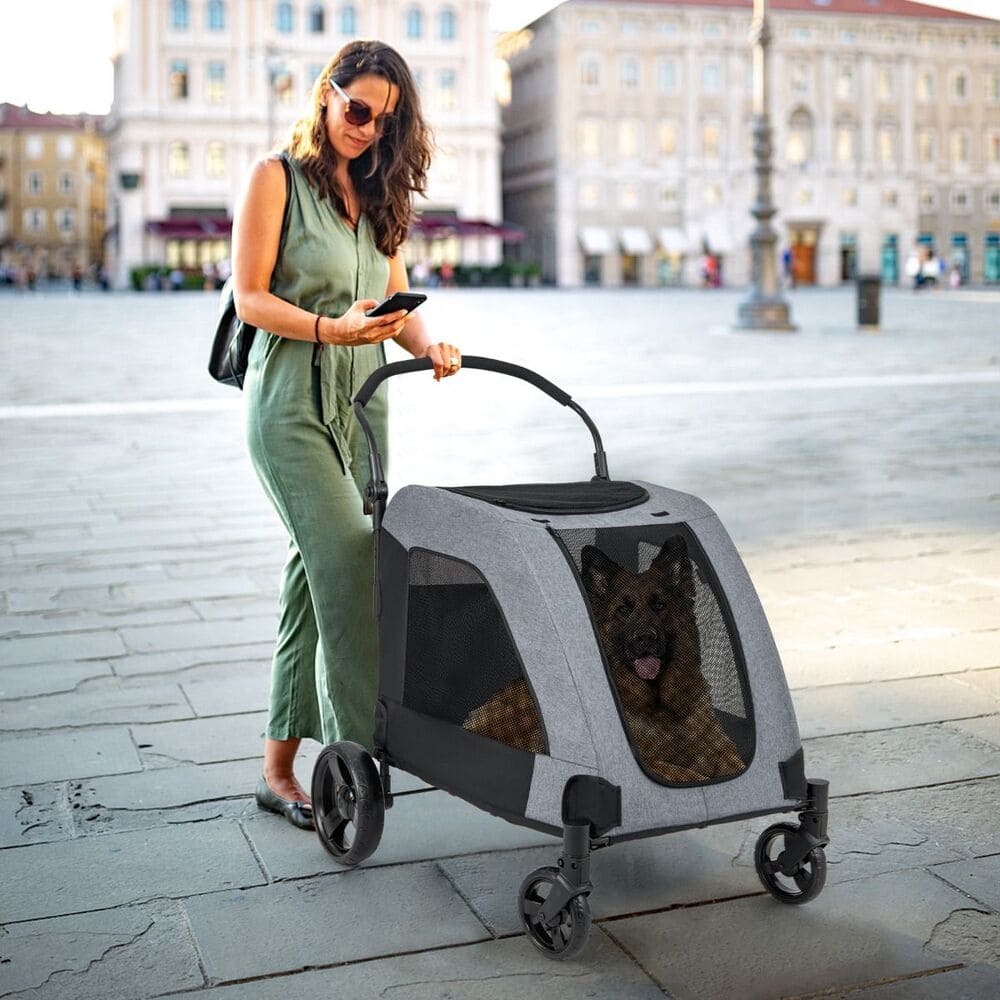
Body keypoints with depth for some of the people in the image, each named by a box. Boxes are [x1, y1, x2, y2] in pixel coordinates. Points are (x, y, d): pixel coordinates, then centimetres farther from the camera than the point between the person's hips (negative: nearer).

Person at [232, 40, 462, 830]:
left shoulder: (377, 194, 17)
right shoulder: (277, 178, -2)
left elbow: (398, 301, 14)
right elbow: (250, 297, -8)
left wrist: (429, 345, -7)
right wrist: (329, 329, -23)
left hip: (362, 402, 6)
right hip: (291, 402, -6)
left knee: (315, 577, 6)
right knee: (347, 565, -19)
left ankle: (280, 769, 14)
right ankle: (355, 751, -14)